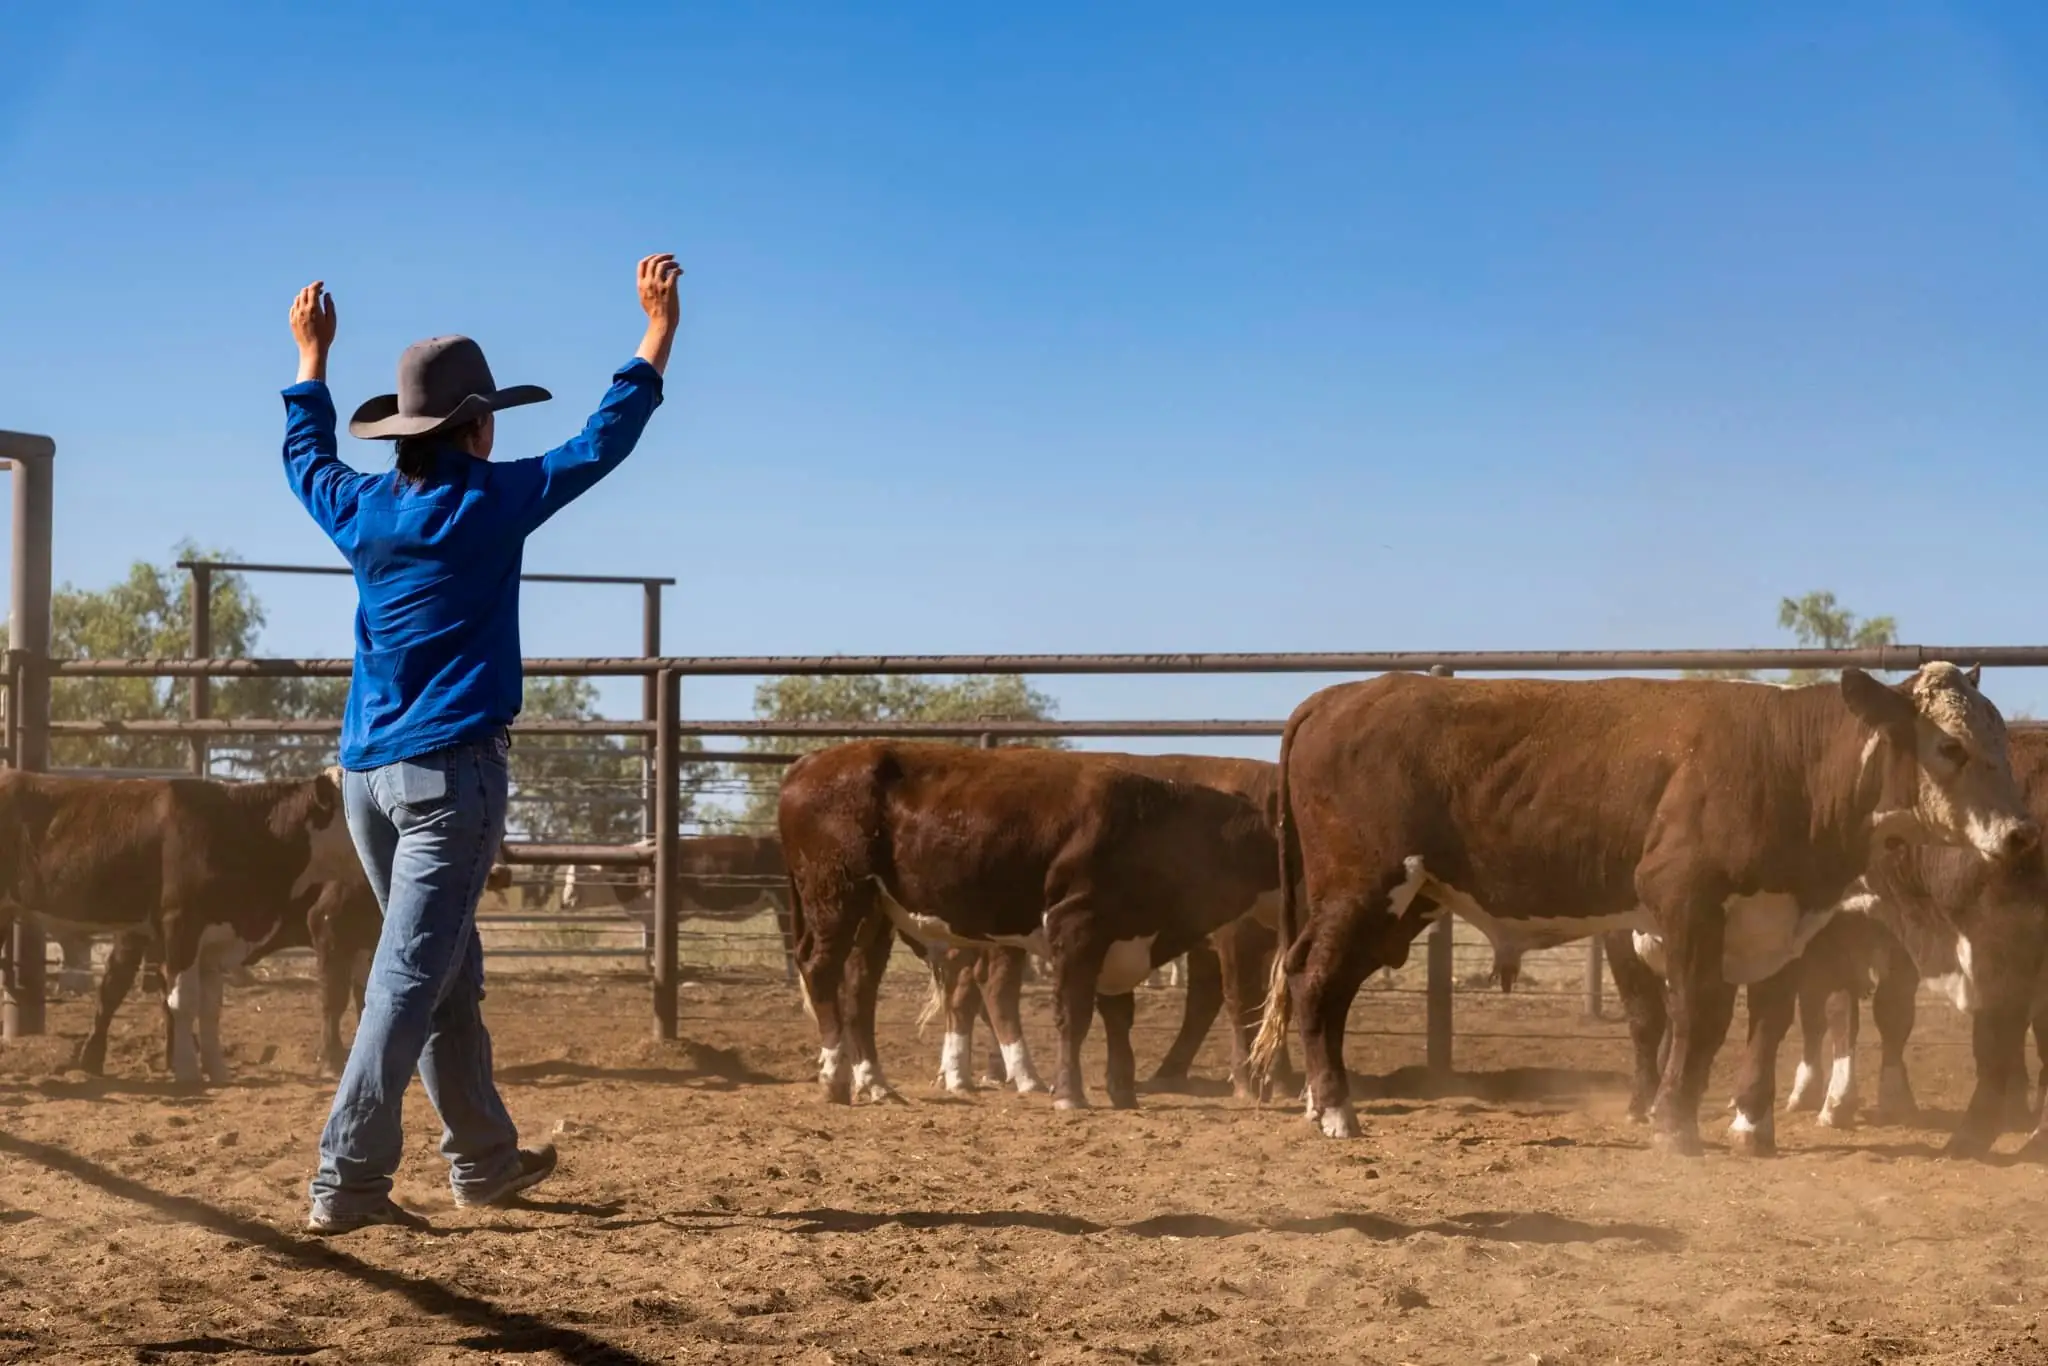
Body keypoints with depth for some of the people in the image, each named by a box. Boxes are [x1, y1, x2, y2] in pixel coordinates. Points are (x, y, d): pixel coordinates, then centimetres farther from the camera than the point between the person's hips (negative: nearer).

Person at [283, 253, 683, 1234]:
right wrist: (660, 330, 8)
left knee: (449, 970, 18)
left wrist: (313, 356, 43)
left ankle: (482, 1159, 28)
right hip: (450, 769, -7)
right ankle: (347, 1181, -18)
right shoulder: (493, 502, -7)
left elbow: (305, 454, 30)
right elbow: (605, 439, -1)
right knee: (412, 975, -10)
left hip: (367, 774, 7)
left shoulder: (361, 511, 8)